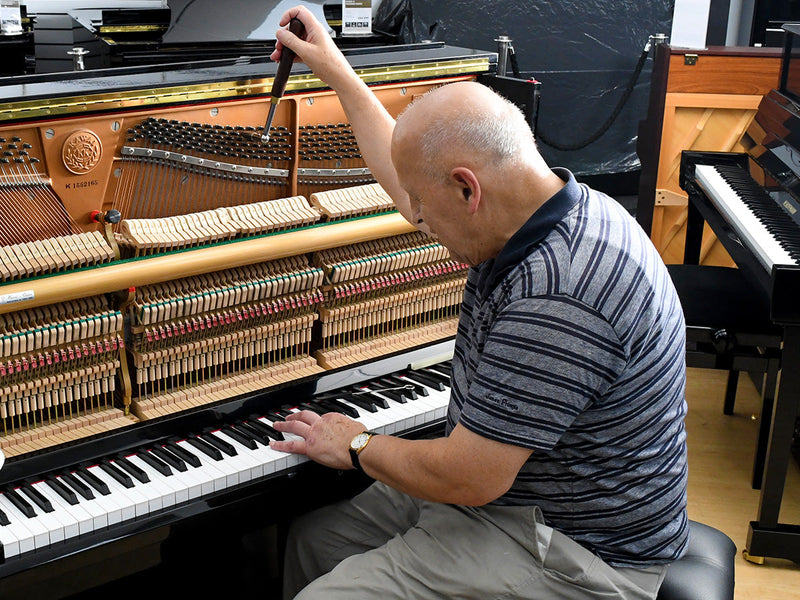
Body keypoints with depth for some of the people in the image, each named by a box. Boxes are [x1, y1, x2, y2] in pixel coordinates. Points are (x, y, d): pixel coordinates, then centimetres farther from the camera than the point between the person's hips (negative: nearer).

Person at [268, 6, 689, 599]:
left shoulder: (559, 295, -34)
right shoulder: (547, 212, -2)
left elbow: (469, 478, -29)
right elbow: (406, 172, 17)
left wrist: (357, 446, -10)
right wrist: (336, 71, 24)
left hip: (570, 551, -10)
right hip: (501, 484, 10)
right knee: (315, 538, 11)